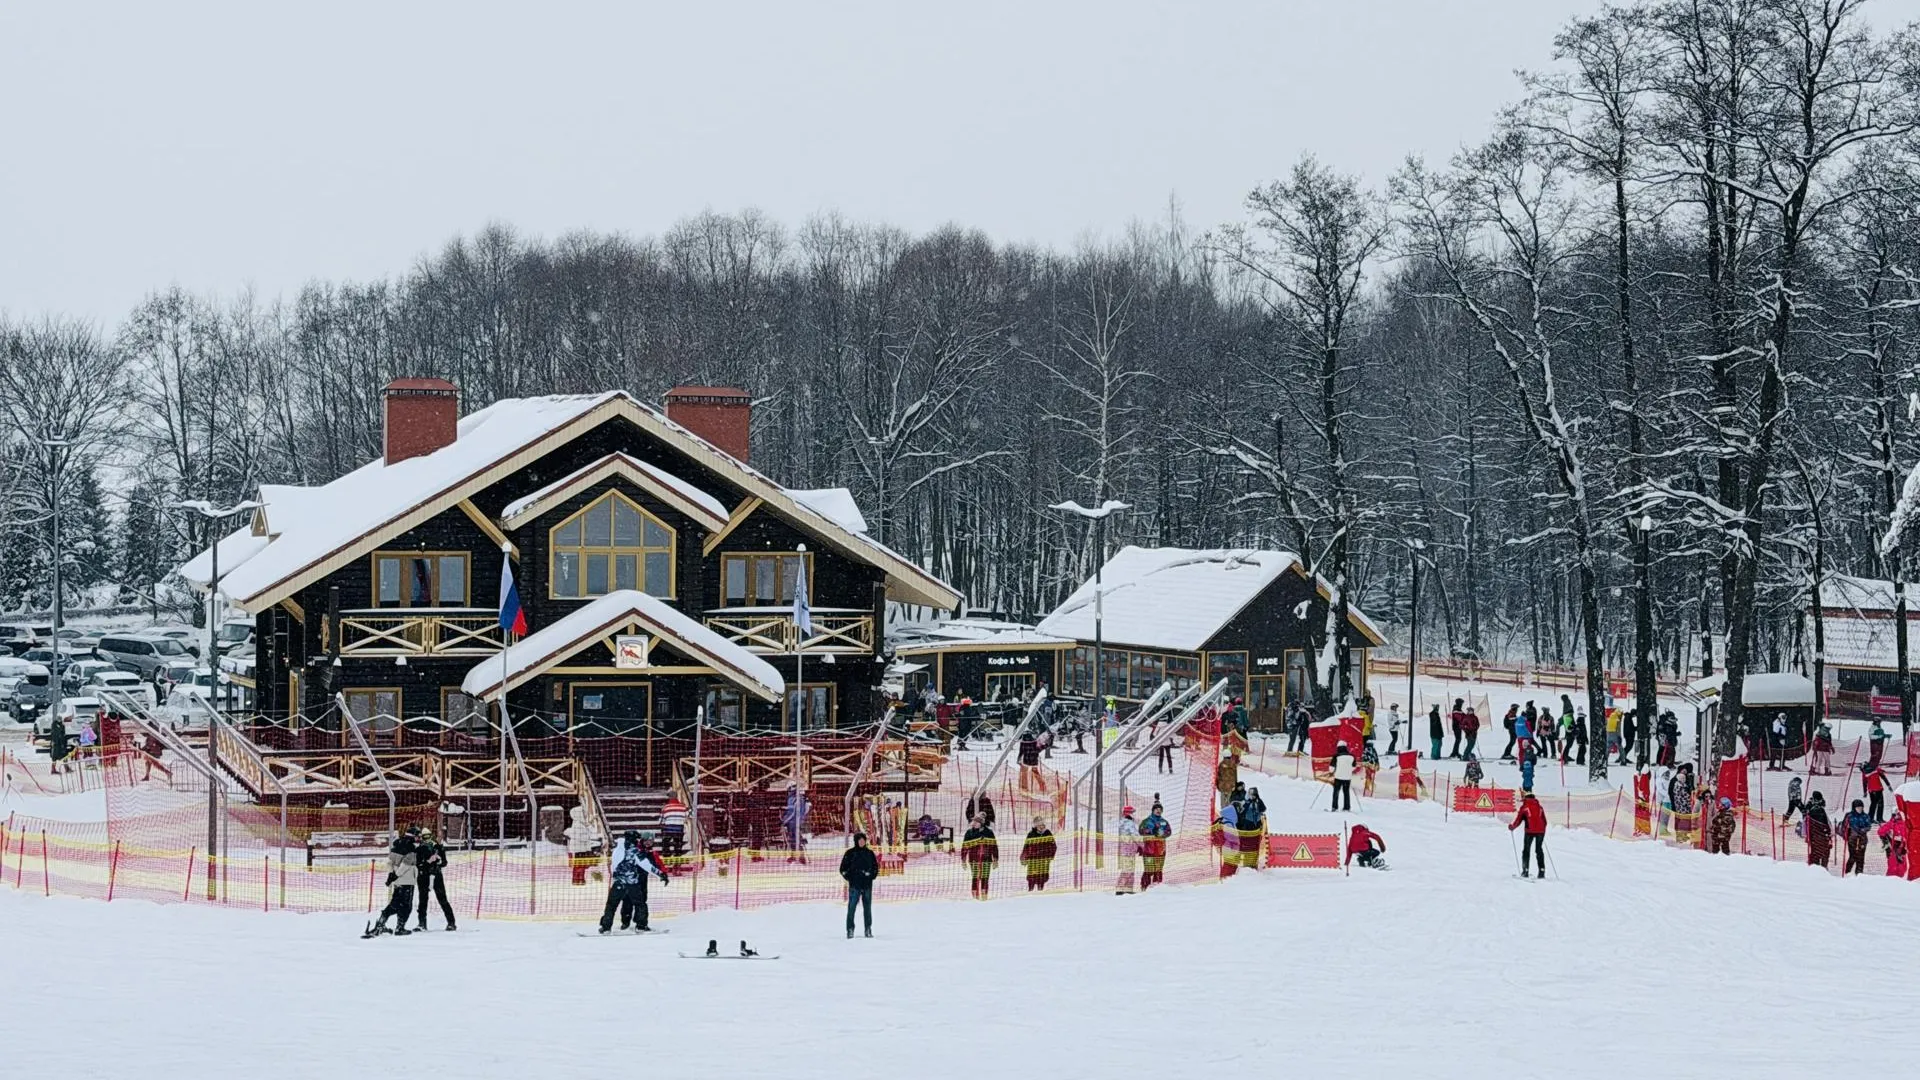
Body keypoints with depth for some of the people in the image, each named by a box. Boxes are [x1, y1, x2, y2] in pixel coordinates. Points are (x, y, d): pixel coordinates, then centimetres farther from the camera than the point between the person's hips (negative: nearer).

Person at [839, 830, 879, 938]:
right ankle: (850, 930, -4)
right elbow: (843, 868, 4)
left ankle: (868, 929, 12)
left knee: (867, 907, 6)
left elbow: (876, 867, 16)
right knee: (851, 907, -7)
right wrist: (849, 878, -4)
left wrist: (871, 876, 2)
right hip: (854, 885, -2)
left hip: (867, 885, 2)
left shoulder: (870, 853, 9)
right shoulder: (850, 853, 2)